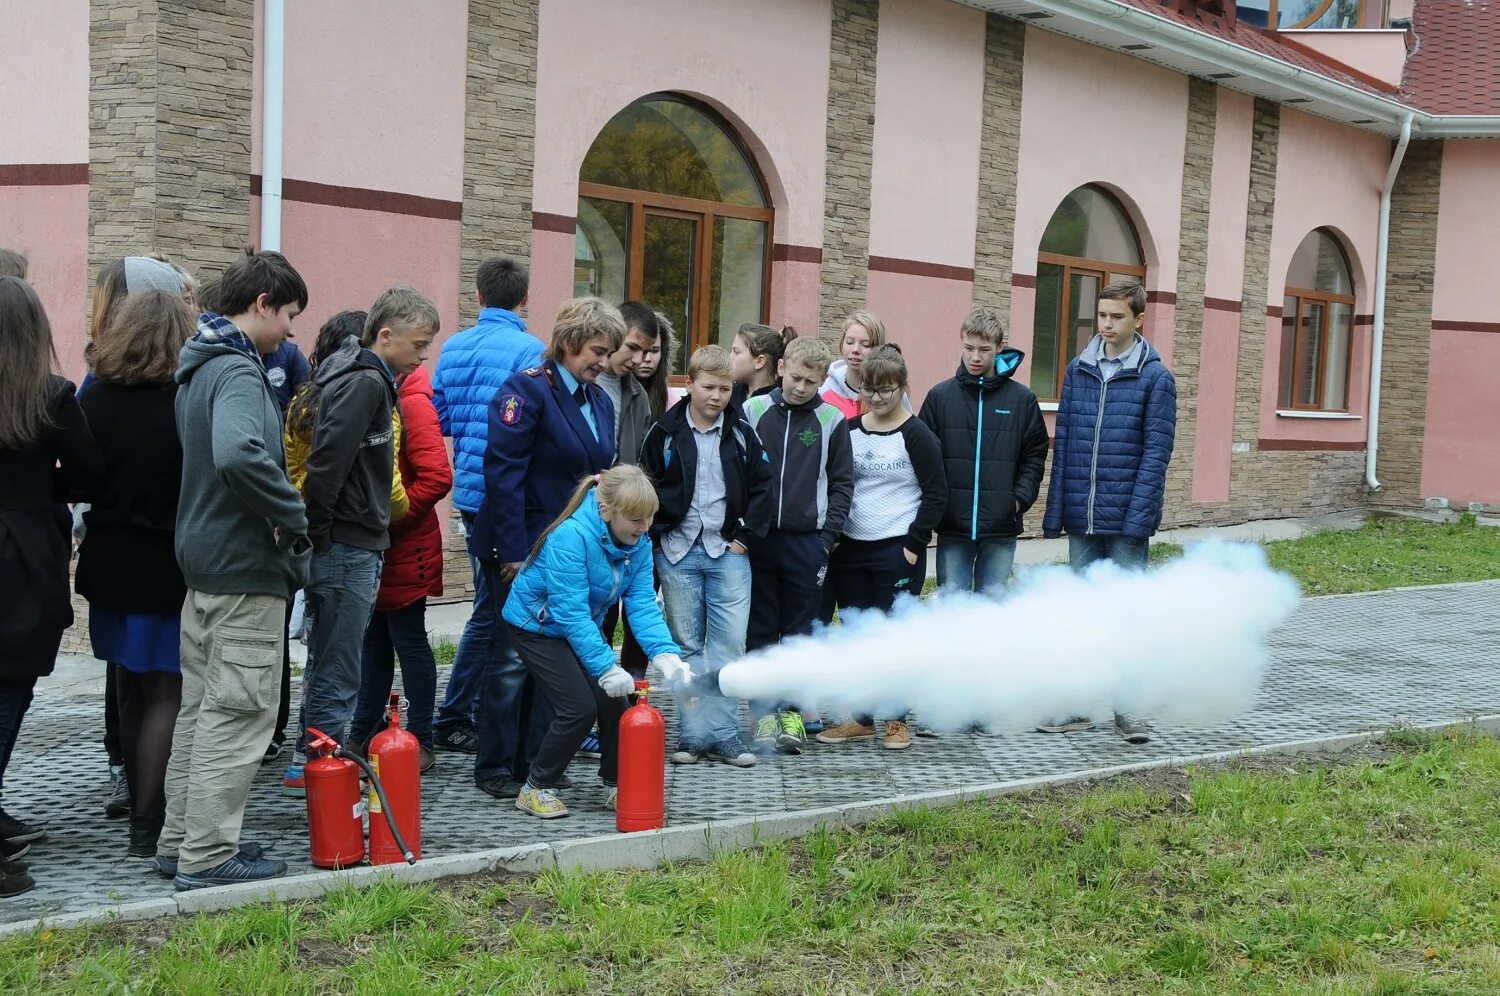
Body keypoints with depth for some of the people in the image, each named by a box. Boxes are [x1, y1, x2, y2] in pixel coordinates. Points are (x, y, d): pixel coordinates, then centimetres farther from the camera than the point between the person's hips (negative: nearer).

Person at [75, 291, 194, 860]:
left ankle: (139, 808, 26)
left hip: (110, 562, 5)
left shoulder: (95, 398, 0)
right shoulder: (185, 402, -13)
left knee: (133, 690, 16)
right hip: (167, 565, -5)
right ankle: (147, 826, 0)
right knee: (164, 694, 1)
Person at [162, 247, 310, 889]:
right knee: (236, 715, -2)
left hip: (203, 559, 10)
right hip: (246, 569, -10)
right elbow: (239, 454, -36)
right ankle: (208, 855, 4)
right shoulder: (238, 371, -18)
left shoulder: (198, 366, 14)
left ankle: (180, 841, 25)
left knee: (199, 708, 16)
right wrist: (293, 517, -23)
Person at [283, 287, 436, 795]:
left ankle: (307, 767, 29)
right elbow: (327, 463, -24)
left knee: (325, 664, 18)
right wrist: (320, 536, -19)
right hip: (347, 548, -10)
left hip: (348, 547, 10)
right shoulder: (365, 383, -16)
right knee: (337, 674, -1)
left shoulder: (370, 380, 15)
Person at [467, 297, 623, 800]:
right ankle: (495, 768, 11)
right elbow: (504, 471, -17)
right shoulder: (528, 389, -12)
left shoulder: (599, 401, 12)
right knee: (513, 657, 0)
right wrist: (511, 550, -20)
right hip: (524, 547, -7)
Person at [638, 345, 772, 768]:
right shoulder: (666, 432, 1)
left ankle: (721, 733, 3)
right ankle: (694, 733, 10)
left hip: (728, 551, 0)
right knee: (687, 645, 5)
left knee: (730, 644, -3)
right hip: (679, 553, 0)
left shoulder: (741, 432, 4)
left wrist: (746, 536, 0)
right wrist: (660, 536, -2)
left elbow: (761, 487, 6)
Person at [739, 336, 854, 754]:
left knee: (800, 632, 5)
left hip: (807, 543, -1)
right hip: (757, 541, 1)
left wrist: (828, 535, -4)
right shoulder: (753, 411, 2)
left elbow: (842, 484, 4)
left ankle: (791, 710, 15)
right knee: (759, 632, 5)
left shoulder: (831, 421, 1)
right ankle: (764, 712, 12)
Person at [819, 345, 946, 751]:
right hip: (850, 550, 5)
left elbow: (936, 494, -6)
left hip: (898, 551, -5)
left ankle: (898, 720, 13)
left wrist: (913, 544, -11)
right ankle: (862, 719, 19)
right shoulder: (849, 431, 8)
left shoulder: (917, 436, -6)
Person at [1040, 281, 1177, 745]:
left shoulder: (1155, 377, -4)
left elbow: (1156, 451, -8)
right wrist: (1055, 510, 4)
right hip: (1082, 517, 4)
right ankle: (1081, 706, 18)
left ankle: (1126, 707, 11)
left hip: (1127, 517, -4)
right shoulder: (1078, 371, 8)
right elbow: (1062, 443, 8)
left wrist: (1138, 515, -16)